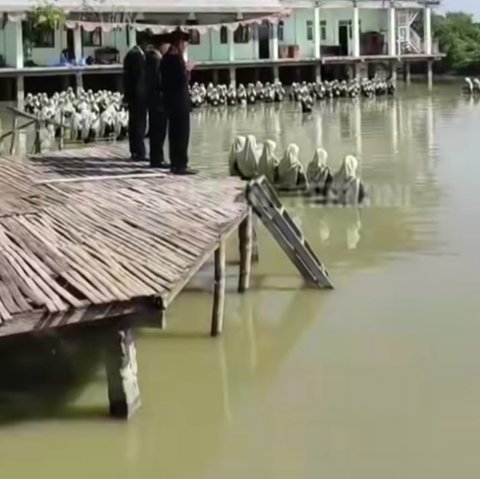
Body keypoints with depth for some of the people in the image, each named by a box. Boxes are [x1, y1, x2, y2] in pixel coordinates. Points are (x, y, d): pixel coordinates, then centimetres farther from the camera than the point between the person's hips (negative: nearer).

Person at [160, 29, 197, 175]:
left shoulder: (165, 58, 10)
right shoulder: (177, 58, -17)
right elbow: (183, 80, -21)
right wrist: (187, 70, -4)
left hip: (170, 100, 9)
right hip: (180, 101, -9)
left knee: (174, 133, 13)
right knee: (182, 133, -5)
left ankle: (175, 164, 16)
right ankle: (180, 165, -4)